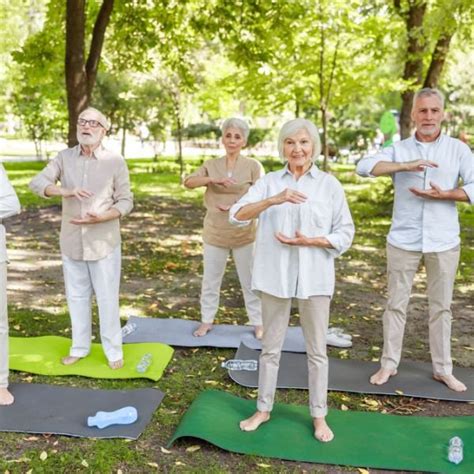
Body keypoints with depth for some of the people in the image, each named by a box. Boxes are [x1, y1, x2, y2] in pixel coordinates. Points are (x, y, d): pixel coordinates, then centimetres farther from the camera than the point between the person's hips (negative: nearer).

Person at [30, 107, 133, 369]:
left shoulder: (115, 161, -8)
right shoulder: (65, 157, 2)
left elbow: (126, 202, -7)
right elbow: (36, 182, -6)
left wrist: (101, 217, -24)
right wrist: (65, 191, -24)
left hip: (103, 242, -3)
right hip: (71, 242, 4)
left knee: (107, 298, 3)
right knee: (76, 296, 14)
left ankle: (113, 351, 18)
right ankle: (79, 347, 30)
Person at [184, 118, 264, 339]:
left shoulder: (253, 166, -3)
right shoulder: (211, 165, 4)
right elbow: (188, 182, -11)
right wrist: (213, 179, -28)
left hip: (243, 234, -2)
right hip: (214, 232, 2)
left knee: (250, 280, 8)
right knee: (210, 280, 12)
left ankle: (258, 323, 21)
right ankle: (206, 321, 26)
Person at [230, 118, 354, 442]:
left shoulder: (330, 185, 0)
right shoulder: (269, 182, 1)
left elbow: (345, 234, 0)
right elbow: (238, 215, -13)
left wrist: (309, 241, -16)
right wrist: (274, 200, -29)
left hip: (315, 277, -1)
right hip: (275, 275, 1)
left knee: (317, 350, 11)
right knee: (271, 347, 14)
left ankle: (319, 415, 27)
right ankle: (263, 409, 30)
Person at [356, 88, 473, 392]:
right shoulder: (399, 149, 1)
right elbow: (364, 166, -15)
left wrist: (443, 195, -18)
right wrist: (406, 166, -23)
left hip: (444, 242, 1)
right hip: (404, 240, 0)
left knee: (441, 307, 11)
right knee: (396, 304, 8)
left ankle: (443, 369, 24)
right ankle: (389, 364, 21)